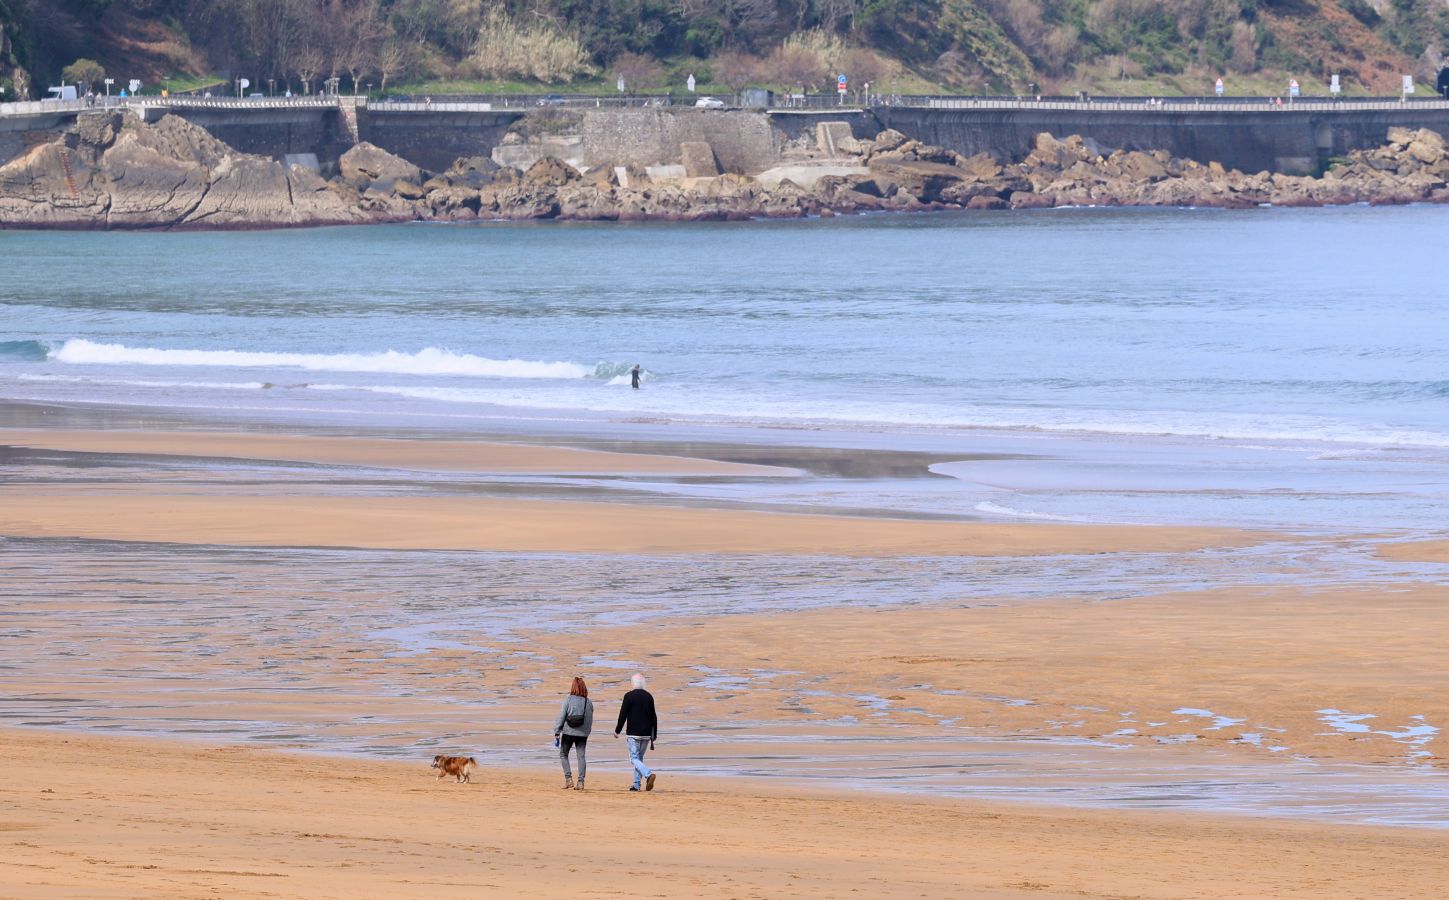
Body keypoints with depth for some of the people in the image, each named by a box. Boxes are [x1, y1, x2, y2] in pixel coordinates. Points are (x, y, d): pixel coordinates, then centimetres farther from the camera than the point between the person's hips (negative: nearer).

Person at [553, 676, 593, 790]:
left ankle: (568, 778, 1)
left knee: (563, 755, 13)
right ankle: (581, 782, 2)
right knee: (581, 756, 7)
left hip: (568, 732, -3)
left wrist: (556, 733, -6)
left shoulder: (568, 700, -9)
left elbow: (561, 716, -9)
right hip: (582, 734, 3)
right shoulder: (588, 702, 0)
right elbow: (590, 721, 6)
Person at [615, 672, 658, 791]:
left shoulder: (629, 696, -8)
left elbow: (623, 715, -7)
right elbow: (653, 717, 10)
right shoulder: (649, 696, 7)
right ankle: (636, 784, 15)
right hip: (646, 734, 5)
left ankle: (648, 775, -29)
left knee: (634, 758, -4)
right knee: (639, 758, 16)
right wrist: (654, 734, 16)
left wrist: (617, 730, 4)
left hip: (634, 733, -5)